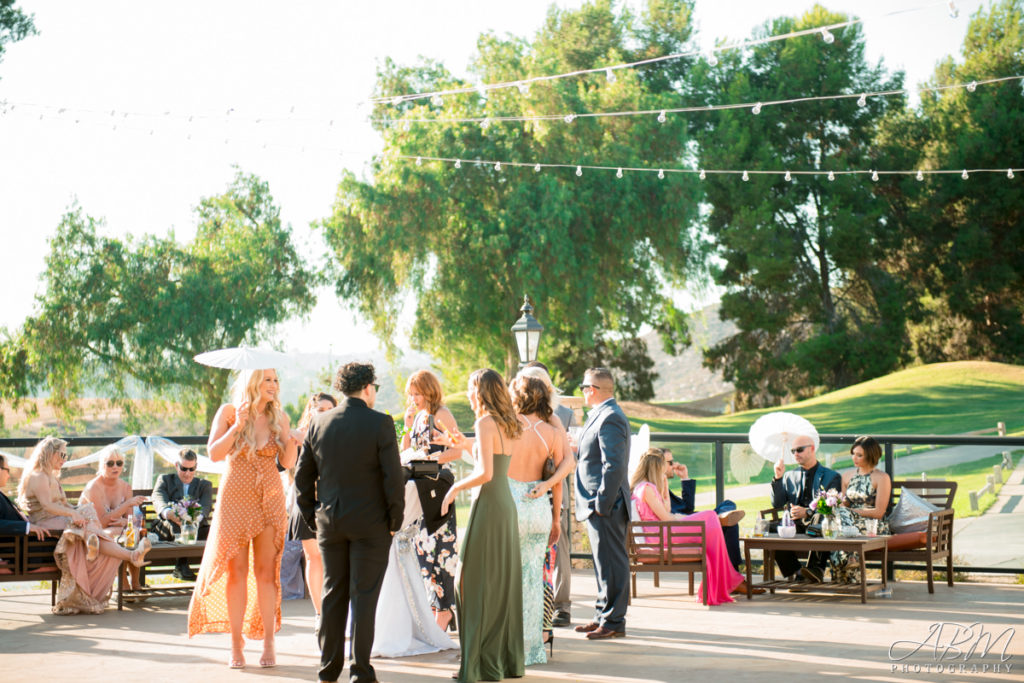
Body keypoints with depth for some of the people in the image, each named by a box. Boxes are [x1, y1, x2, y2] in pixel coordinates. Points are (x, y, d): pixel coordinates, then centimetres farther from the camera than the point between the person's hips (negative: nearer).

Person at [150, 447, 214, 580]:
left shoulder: (204, 485, 19)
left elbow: (206, 506, -2)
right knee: (176, 525, -36)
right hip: (166, 528, -1)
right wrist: (169, 513, -34)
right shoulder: (164, 480, 15)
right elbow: (158, 501, -7)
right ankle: (182, 564, -40)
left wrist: (197, 517, -30)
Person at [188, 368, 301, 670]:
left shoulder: (279, 416, 4)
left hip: (270, 500, 2)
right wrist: (237, 426, -19)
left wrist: (292, 442, -18)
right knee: (236, 572, 1)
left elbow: (288, 462, 2)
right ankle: (236, 646, 8)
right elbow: (215, 454, -10)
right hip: (235, 499, -2)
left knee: (266, 571, 1)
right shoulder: (229, 412, -2)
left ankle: (269, 645, 7)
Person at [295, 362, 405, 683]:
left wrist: (311, 517, 14)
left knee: (332, 595, 12)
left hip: (329, 522, 4)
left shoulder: (318, 423, 2)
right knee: (364, 596, 2)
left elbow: (303, 476, 6)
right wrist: (395, 518, -2)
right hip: (370, 524, -4)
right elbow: (393, 476, -13)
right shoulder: (381, 423, -11)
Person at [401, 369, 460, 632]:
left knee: (440, 542, -8)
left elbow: (459, 448, -14)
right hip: (421, 485, 8)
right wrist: (408, 426, 4)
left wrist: (436, 458, -26)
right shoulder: (417, 416, 16)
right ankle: (435, 604, 15)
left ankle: (445, 609, -4)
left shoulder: (441, 414, -7)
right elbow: (404, 453, 16)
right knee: (423, 543, 8)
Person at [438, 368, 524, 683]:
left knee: (477, 582, -2)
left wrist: (456, 487, -7)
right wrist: (467, 443, 33)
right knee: (503, 581, 12)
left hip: (488, 506, -8)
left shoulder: (485, 423, -14)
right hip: (506, 505, 8)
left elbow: (485, 473, -21)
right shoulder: (507, 425, 11)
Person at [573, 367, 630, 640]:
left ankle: (613, 622, 0)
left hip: (606, 507, -11)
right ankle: (603, 616, 24)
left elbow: (614, 466, -23)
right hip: (597, 505, 11)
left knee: (611, 563, -5)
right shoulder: (601, 415, 17)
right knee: (604, 563, 16)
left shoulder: (610, 418, -17)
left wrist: (602, 504, -22)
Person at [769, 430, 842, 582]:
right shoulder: (789, 476, 20)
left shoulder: (831, 476, 9)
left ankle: (815, 569, -23)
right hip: (793, 527, 3)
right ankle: (795, 571, -18)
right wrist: (778, 478, -2)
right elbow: (777, 503, 11)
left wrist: (808, 513, -18)